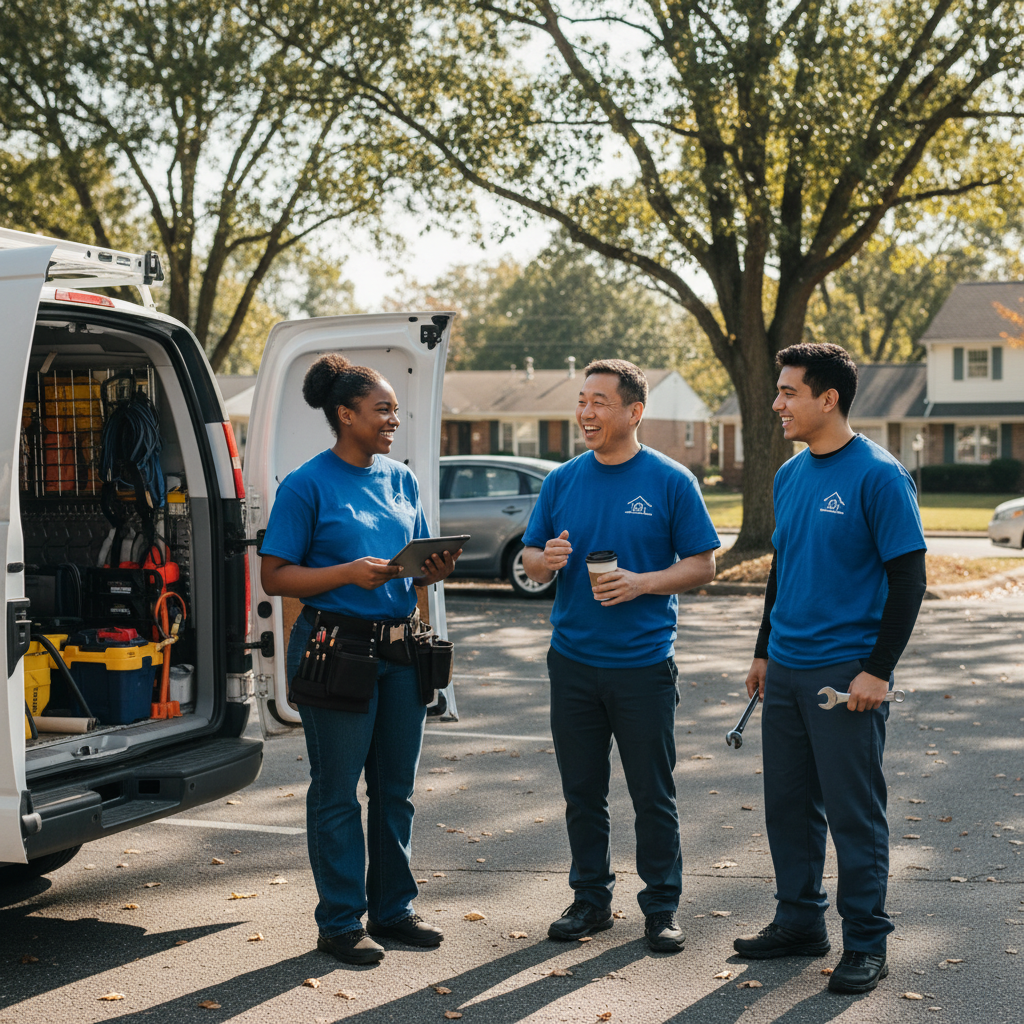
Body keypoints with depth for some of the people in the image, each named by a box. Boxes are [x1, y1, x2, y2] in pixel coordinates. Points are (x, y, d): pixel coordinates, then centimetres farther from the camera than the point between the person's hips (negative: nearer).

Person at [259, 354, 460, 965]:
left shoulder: (401, 479, 10)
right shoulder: (307, 485, -8)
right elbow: (275, 576, -9)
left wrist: (434, 571, -4)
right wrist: (350, 573, -21)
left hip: (400, 647, 6)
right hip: (338, 648, -6)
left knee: (396, 788, 13)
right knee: (339, 793, 3)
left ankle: (393, 908, 26)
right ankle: (341, 922, 13)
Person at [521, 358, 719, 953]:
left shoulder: (671, 481, -3)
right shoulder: (563, 480, 7)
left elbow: (703, 565, -3)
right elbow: (531, 561, 11)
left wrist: (642, 582, -18)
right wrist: (547, 560, -12)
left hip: (644, 663, -3)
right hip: (573, 660, 4)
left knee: (653, 794, 3)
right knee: (582, 792, 10)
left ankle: (662, 907, 15)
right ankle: (591, 899, 23)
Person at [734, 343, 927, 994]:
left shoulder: (878, 476, -12)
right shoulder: (790, 475, 11)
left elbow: (908, 578, -12)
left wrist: (878, 670, -16)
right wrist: (765, 652, 20)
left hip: (847, 673, -7)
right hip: (786, 669, 7)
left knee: (855, 814, 0)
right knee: (789, 805, 13)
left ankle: (866, 945, 11)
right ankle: (801, 922, 27)